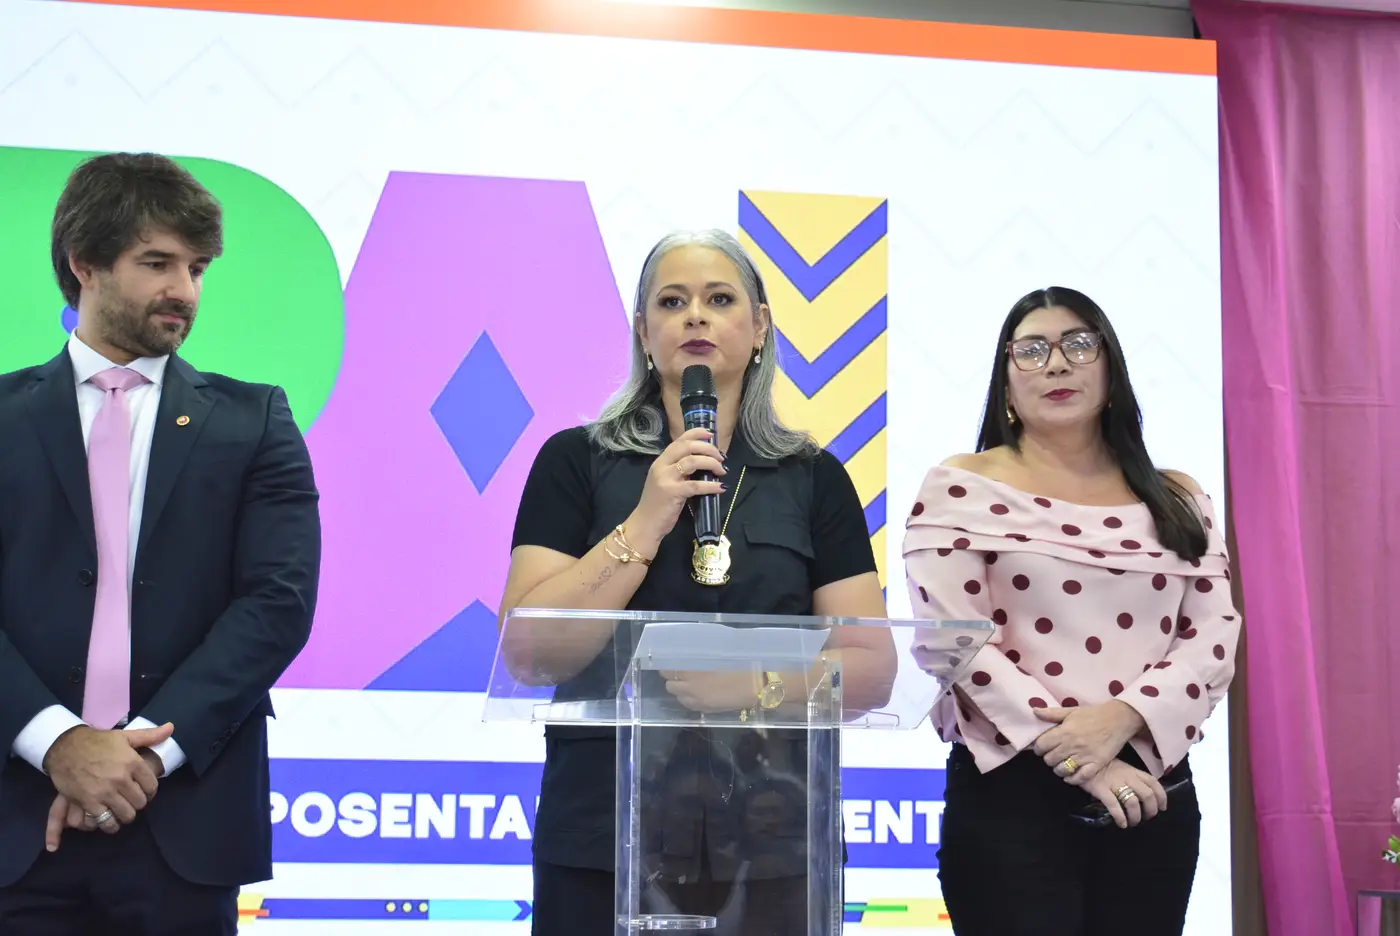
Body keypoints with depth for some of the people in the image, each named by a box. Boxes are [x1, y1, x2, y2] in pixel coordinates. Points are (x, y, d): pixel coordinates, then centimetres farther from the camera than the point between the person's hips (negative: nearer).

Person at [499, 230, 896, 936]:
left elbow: (872, 670, 2)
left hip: (769, 844, 1)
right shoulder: (576, 462, 3)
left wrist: (759, 685, -16)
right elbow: (531, 653, -6)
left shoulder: (813, 479, 7)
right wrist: (647, 521, -13)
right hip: (603, 843, -1)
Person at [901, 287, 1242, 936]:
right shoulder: (963, 490, 0)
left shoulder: (1176, 500, 11)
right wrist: (1068, 751, -16)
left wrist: (1119, 718, -15)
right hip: (1011, 793, -3)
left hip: (1152, 791, 4)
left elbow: (1216, 632, 2)